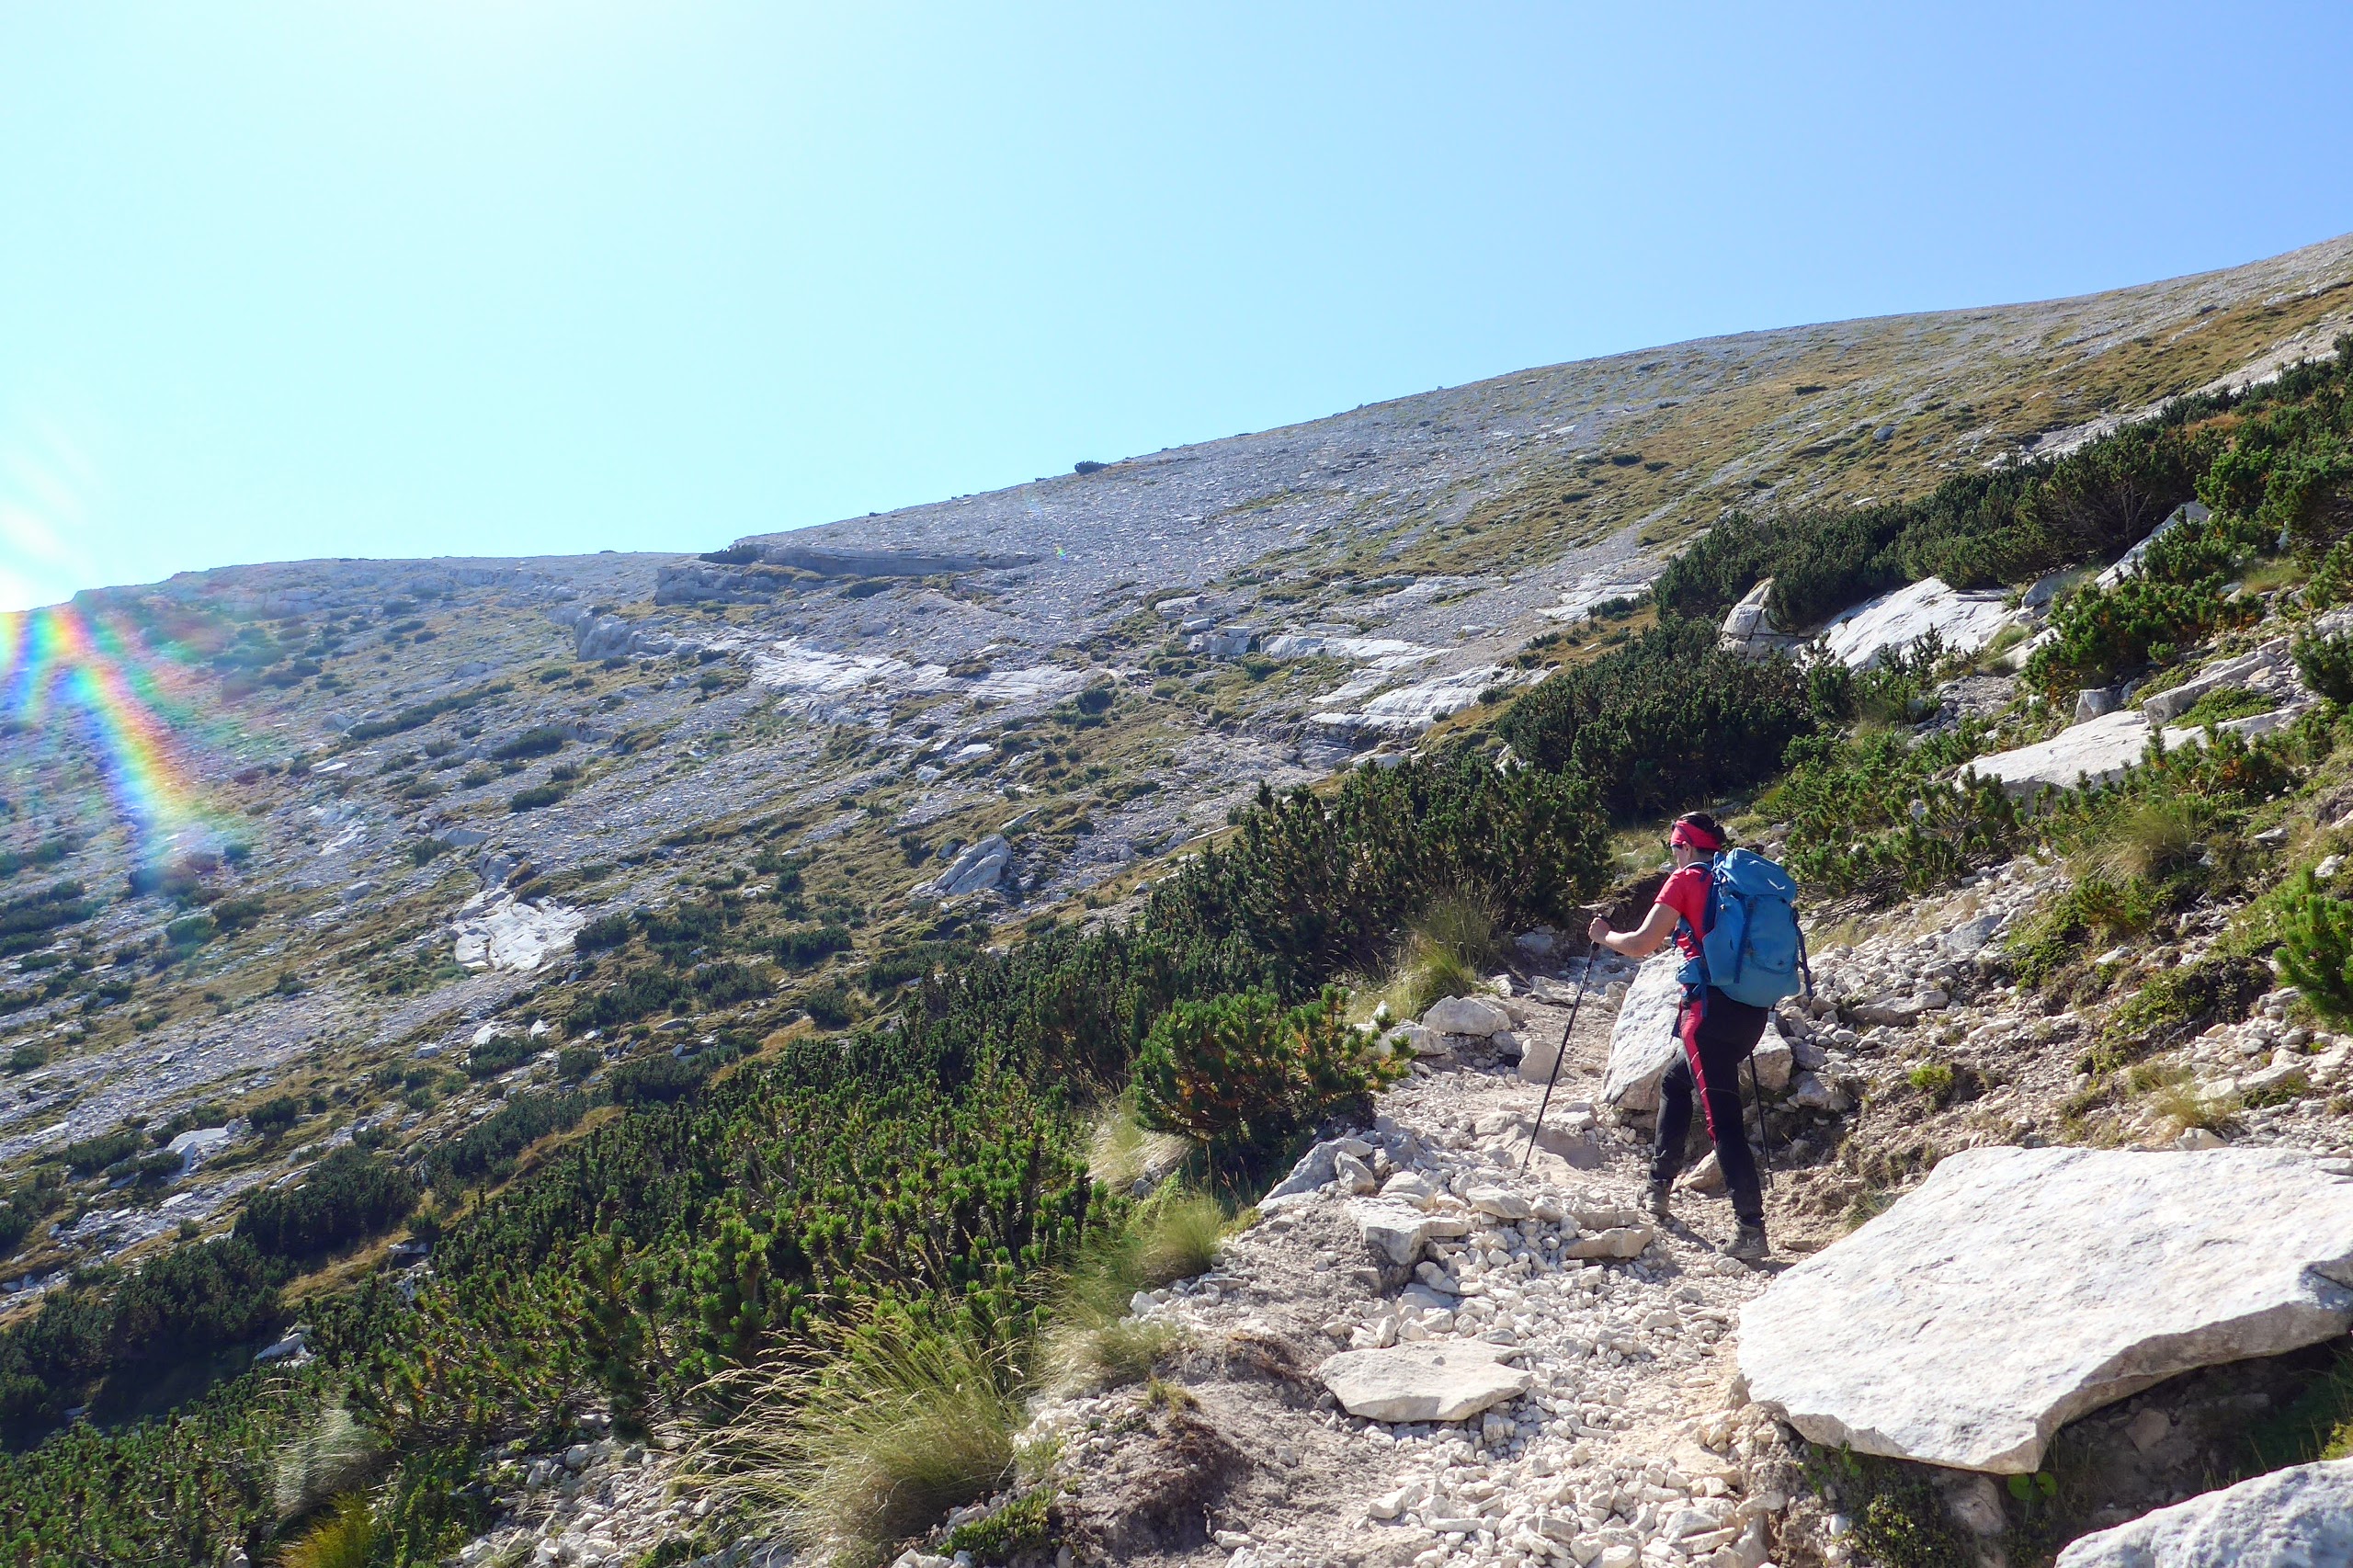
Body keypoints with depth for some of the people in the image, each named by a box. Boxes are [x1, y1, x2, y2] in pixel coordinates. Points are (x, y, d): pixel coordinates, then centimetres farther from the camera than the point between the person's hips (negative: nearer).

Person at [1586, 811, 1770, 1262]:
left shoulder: (1687, 880, -1)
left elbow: (1640, 945, -4)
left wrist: (1604, 936, 14)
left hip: (1711, 1009, -7)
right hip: (1752, 1011, 7)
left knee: (1723, 1118, -9)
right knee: (1675, 1082, 25)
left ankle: (1751, 1228, -15)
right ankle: (1659, 1188, 30)